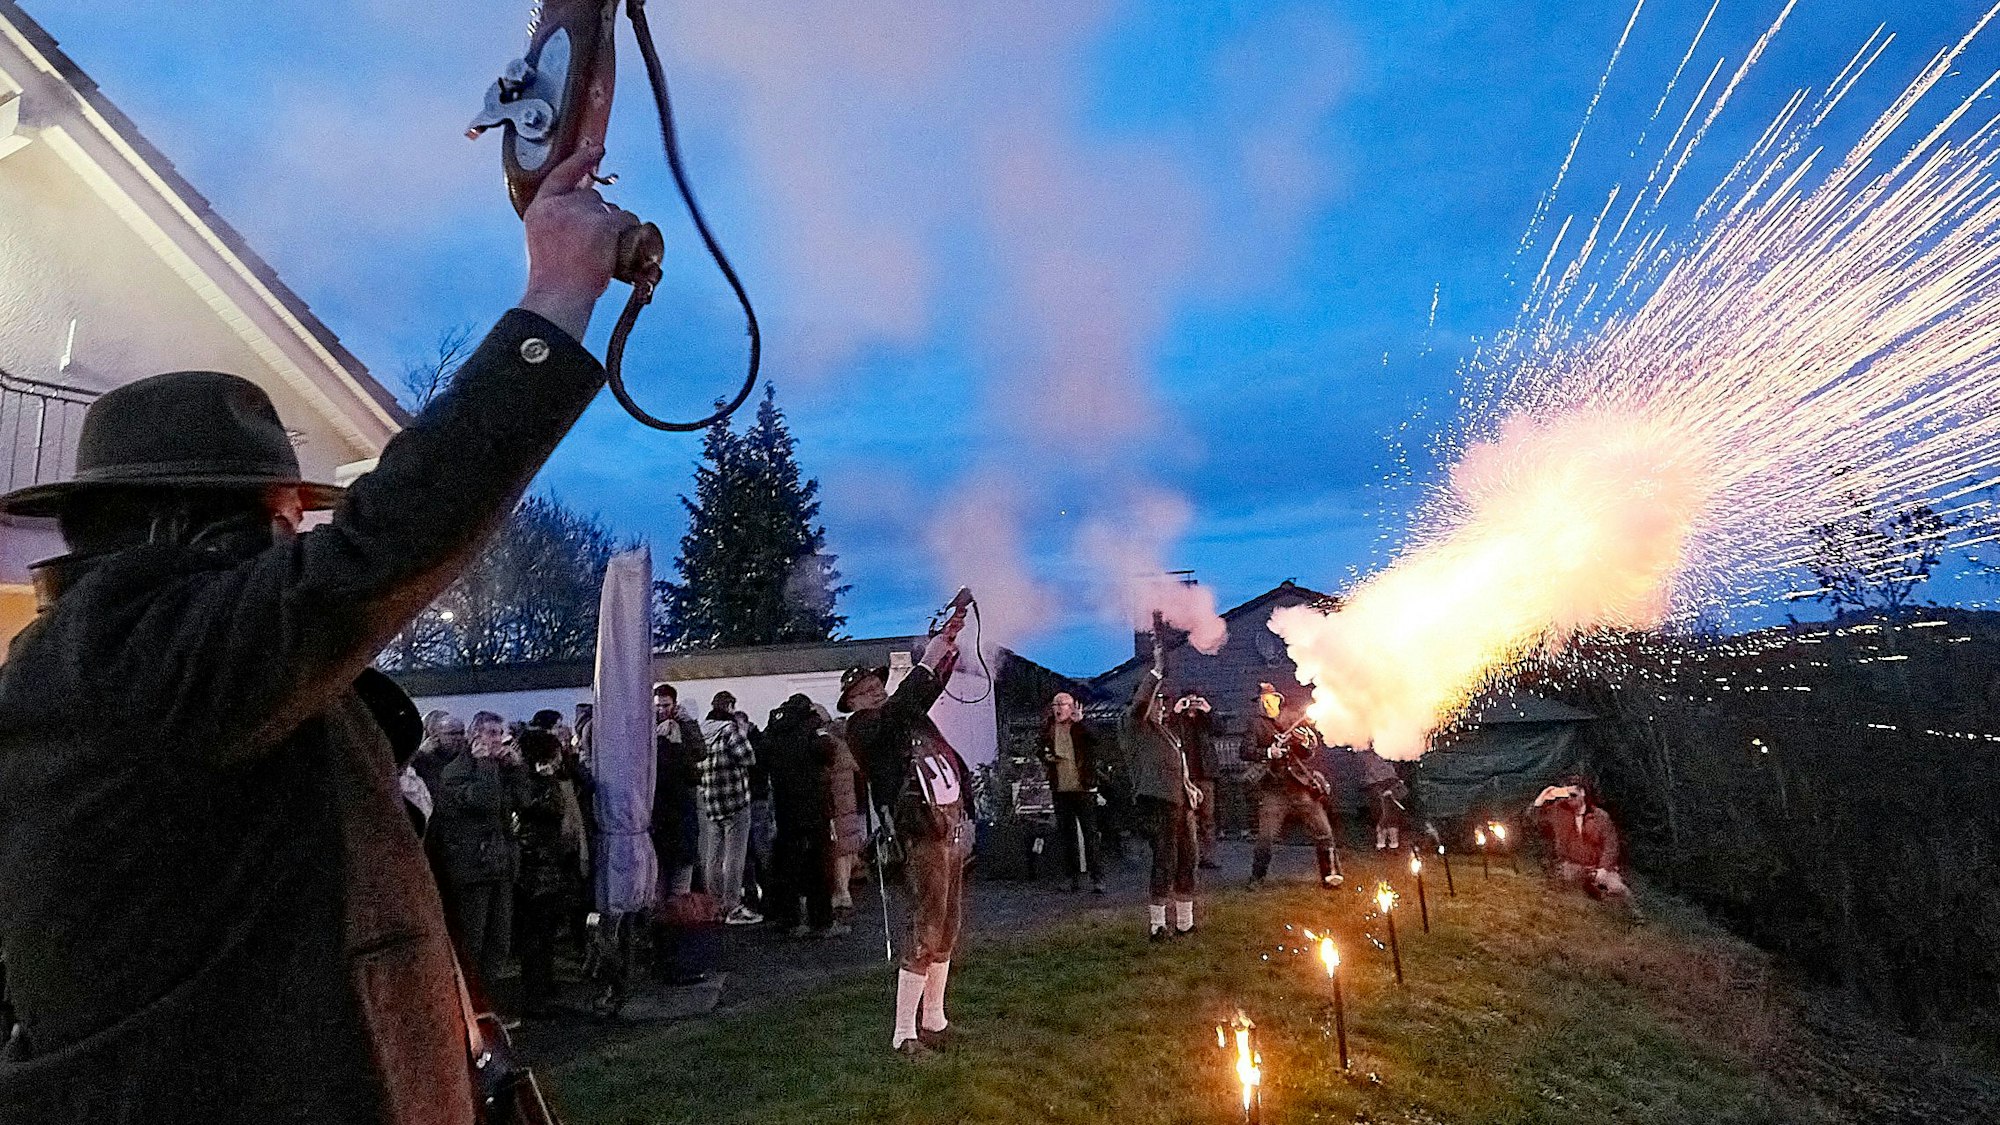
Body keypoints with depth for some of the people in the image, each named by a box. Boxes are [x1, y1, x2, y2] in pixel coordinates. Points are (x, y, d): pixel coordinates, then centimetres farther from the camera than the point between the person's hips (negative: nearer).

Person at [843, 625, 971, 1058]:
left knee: (948, 929, 13)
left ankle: (933, 1020, 25)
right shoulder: (861, 729, -5)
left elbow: (934, 685, 22)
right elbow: (894, 710, -22)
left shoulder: (909, 713, 15)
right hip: (922, 833, -8)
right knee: (925, 932, -8)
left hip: (953, 823, 8)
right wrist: (925, 663, -22)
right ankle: (904, 1033, 1)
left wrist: (948, 644, 7)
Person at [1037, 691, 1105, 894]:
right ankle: (1071, 876, 22)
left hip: (1083, 788, -5)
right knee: (1066, 834, 12)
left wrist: (1081, 722, -33)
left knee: (1090, 833, -2)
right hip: (1060, 788, 5)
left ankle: (1097, 877, 2)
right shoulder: (1048, 728, 7)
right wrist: (1046, 759, 0)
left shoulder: (1081, 727, -5)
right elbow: (1042, 752, 21)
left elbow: (1095, 740, -25)